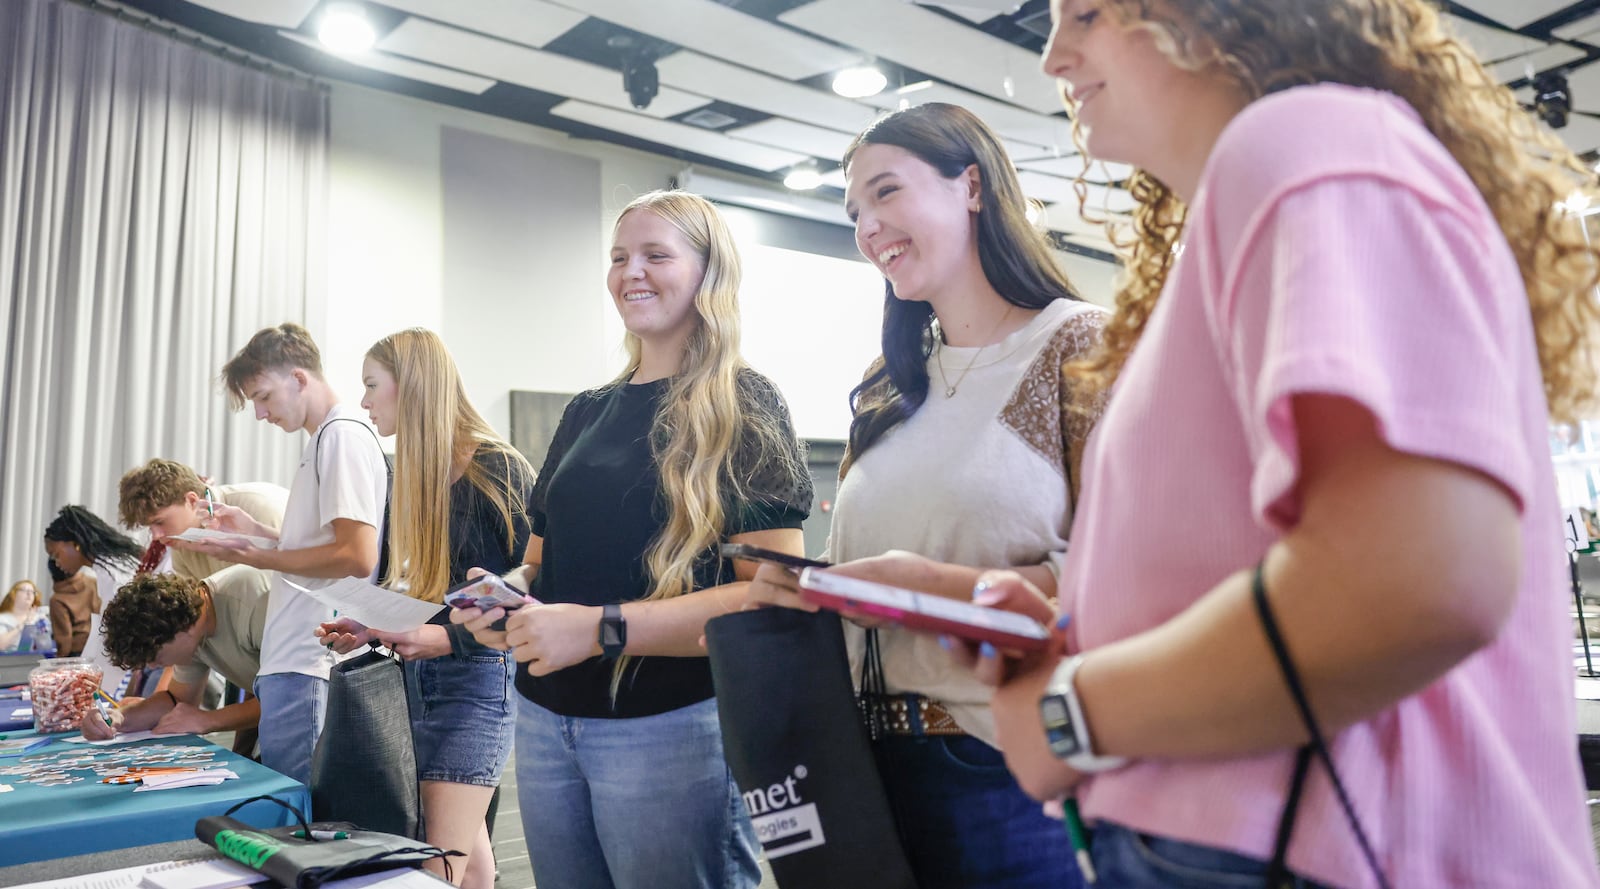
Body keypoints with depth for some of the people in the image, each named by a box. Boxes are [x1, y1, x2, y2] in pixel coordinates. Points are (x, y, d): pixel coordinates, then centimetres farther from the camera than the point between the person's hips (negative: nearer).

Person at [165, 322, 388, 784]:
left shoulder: (344, 435, -12)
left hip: (307, 668, -10)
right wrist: (257, 531, 13)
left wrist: (258, 558, -13)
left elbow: (357, 556, -20)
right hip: (294, 659, 10)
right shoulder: (325, 438, 18)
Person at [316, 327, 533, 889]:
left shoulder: (496, 468, -14)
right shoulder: (413, 474, 11)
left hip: (477, 675, -8)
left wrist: (450, 637, -24)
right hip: (420, 673, 8)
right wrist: (370, 628, 3)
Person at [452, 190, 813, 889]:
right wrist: (507, 591, -3)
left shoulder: (741, 406, -7)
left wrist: (602, 628, -23)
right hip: (546, 719, 6)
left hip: (675, 722, -6)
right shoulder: (586, 413, 13)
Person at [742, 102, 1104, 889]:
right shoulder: (888, 389, 12)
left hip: (1015, 771, -6)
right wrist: (799, 588, -3)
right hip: (881, 763, 6)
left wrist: (936, 584, -22)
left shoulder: (1077, 344, -7)